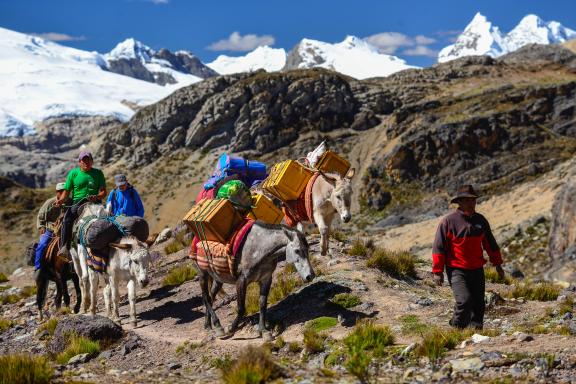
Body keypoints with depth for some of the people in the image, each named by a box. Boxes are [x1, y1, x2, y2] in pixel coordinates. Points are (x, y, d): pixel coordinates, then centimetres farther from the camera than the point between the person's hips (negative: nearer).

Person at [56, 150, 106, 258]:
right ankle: (64, 248, -30)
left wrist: (97, 197, -16)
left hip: (94, 204, 0)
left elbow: (103, 191, 6)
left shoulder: (98, 173, 12)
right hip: (77, 203, 0)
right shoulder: (73, 173, 13)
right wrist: (61, 200, -8)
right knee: (67, 219, -28)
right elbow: (67, 191, 12)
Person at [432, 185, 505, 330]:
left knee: (478, 305, 8)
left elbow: (490, 243, 20)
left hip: (477, 270, 6)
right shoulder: (448, 221, -8)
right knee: (464, 300, -20)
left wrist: (497, 264, 20)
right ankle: (457, 329, 1)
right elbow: (438, 247, -7)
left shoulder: (480, 220, 9)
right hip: (457, 271, -5)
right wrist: (437, 271, -9)